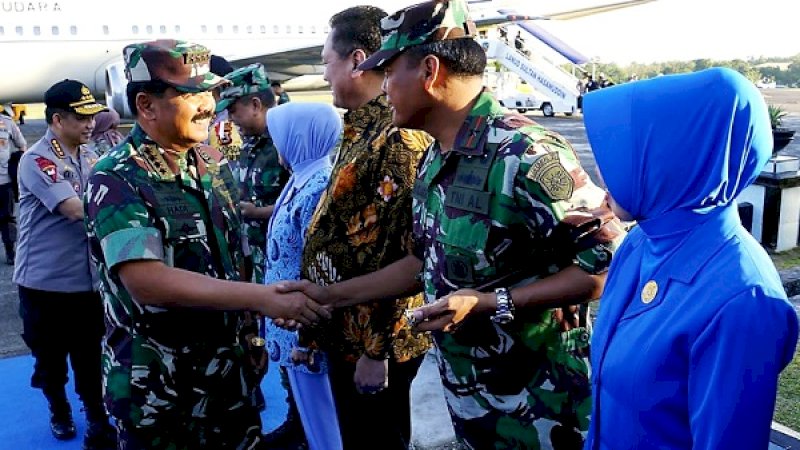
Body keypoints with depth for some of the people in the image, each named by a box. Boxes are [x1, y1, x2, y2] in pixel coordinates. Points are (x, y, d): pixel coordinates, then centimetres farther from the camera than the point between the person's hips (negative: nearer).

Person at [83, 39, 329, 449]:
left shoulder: (213, 162, 4)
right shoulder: (116, 180, -17)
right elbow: (147, 281, -30)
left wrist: (251, 334, 10)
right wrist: (263, 298, -31)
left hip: (230, 373, 6)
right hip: (158, 391, -6)